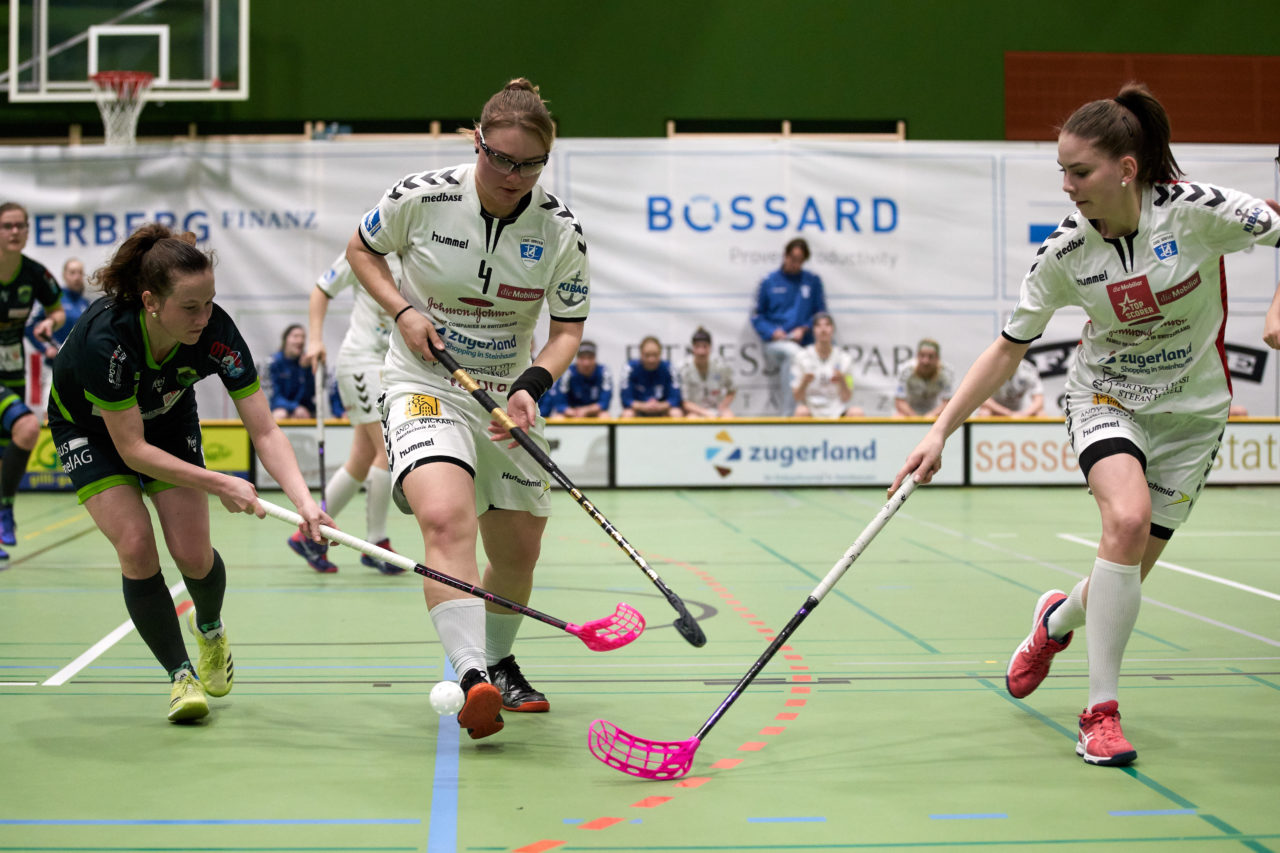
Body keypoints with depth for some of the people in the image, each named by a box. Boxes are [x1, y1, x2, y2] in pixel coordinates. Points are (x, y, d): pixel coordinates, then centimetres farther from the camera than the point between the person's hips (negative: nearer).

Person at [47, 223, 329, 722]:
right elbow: (132, 449, -32)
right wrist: (218, 484, -39)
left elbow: (264, 431, -30)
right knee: (136, 546, -19)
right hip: (88, 428, -2)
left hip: (169, 418, 2)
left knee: (193, 554, -7)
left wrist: (303, 499, -45)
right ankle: (181, 676, -1)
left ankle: (209, 628, 28)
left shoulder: (217, 332, -31)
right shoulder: (106, 337, -40)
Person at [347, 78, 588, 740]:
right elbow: (362, 249, 6)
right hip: (423, 383, -3)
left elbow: (568, 329, -1)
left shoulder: (559, 230, -8)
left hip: (508, 393, 4)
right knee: (446, 517, -31)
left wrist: (531, 386, -20)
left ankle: (498, 663, 39)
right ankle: (472, 678, -39)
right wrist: (403, 309, -11)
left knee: (518, 551, 11)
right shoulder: (421, 198, -13)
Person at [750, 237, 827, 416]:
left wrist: (804, 329, -9)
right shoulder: (769, 282, 7)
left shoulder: (813, 281, 8)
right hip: (775, 344, -3)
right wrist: (772, 332, -9)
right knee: (793, 353, -31)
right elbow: (757, 316, 8)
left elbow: (820, 314, 8)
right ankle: (787, 414, -32)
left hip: (803, 342, 3)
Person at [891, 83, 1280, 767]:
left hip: (1189, 410, 0)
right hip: (1105, 396, 0)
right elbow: (1007, 349, -7)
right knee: (1127, 518, -28)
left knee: (1128, 570, -1)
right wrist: (940, 431, -12)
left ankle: (1058, 618, 37)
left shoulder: (1197, 210, -21)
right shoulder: (1064, 254, -15)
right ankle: (1100, 711, -16)